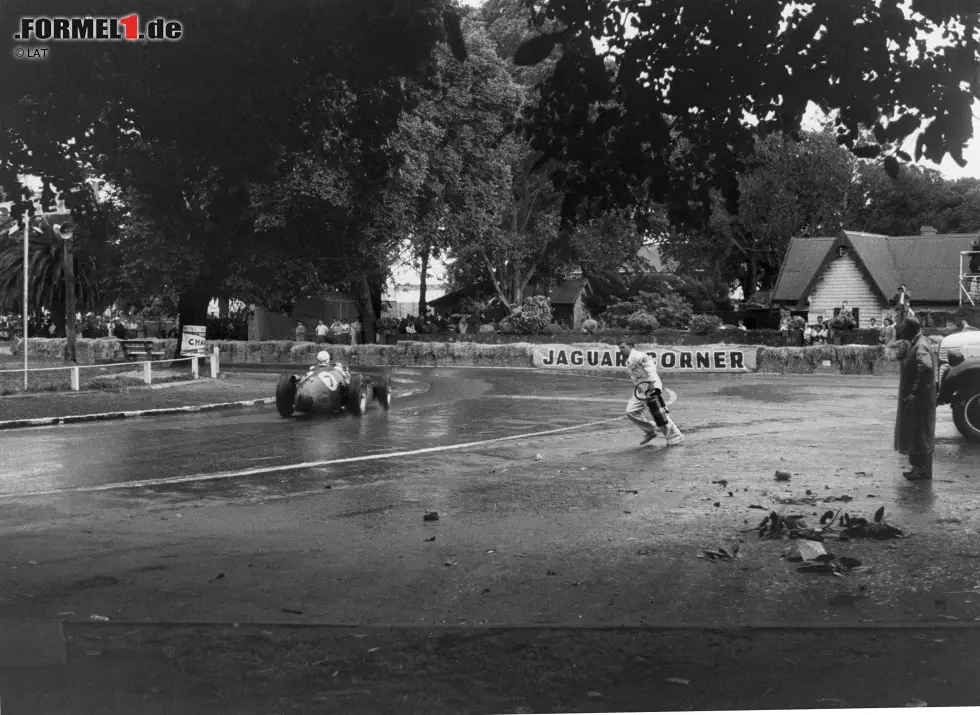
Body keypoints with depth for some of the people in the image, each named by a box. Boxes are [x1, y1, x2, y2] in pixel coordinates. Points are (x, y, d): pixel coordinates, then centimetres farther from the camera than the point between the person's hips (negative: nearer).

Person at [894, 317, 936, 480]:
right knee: (913, 433, 15)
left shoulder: (920, 347, -19)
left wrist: (915, 392, -30)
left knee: (919, 433, -3)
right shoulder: (914, 345, 12)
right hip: (912, 398, 10)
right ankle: (919, 467, 22)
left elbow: (926, 367, -35)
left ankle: (923, 470, 4)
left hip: (919, 399, -10)